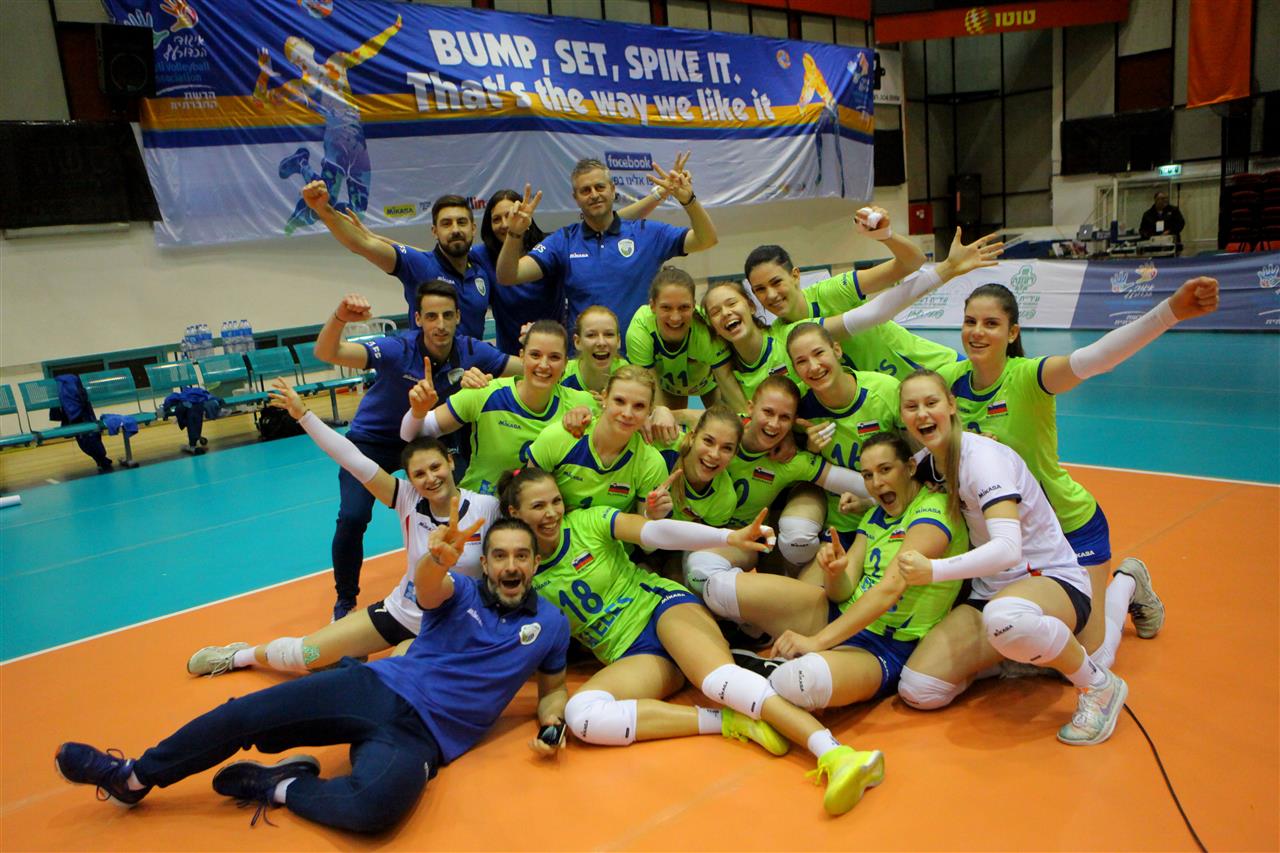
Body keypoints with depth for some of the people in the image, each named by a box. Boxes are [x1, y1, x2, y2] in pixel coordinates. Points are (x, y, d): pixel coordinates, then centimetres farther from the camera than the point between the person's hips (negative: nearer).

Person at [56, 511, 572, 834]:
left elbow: (554, 688, 20)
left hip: (421, 734, -2)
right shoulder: (462, 591, 3)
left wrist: (551, 725, -5)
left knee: (376, 802, -37)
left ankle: (280, 788, -6)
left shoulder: (549, 624, 5)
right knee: (241, 716, -9)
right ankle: (132, 777, 17)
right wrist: (438, 558, -48)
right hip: (377, 686, 2)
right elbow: (428, 589, -22)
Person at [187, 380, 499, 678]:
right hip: (397, 612, 3)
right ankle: (239, 656, 33)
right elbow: (353, 459, -14)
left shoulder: (487, 508, -18)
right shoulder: (409, 500, -11)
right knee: (301, 654, 3)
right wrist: (303, 414, -17)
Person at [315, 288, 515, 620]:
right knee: (352, 518, -18)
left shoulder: (472, 351, -20)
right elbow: (326, 353, -41)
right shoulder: (398, 350, -31)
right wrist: (339, 318, -60)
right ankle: (345, 601, 9)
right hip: (373, 440, -3)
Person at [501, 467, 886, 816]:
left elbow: (657, 532, -16)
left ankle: (835, 755, -49)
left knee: (719, 676, -34)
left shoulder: (589, 522, -1)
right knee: (579, 714, -30)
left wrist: (730, 537, -32)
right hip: (631, 654, 2)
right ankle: (728, 721, -30)